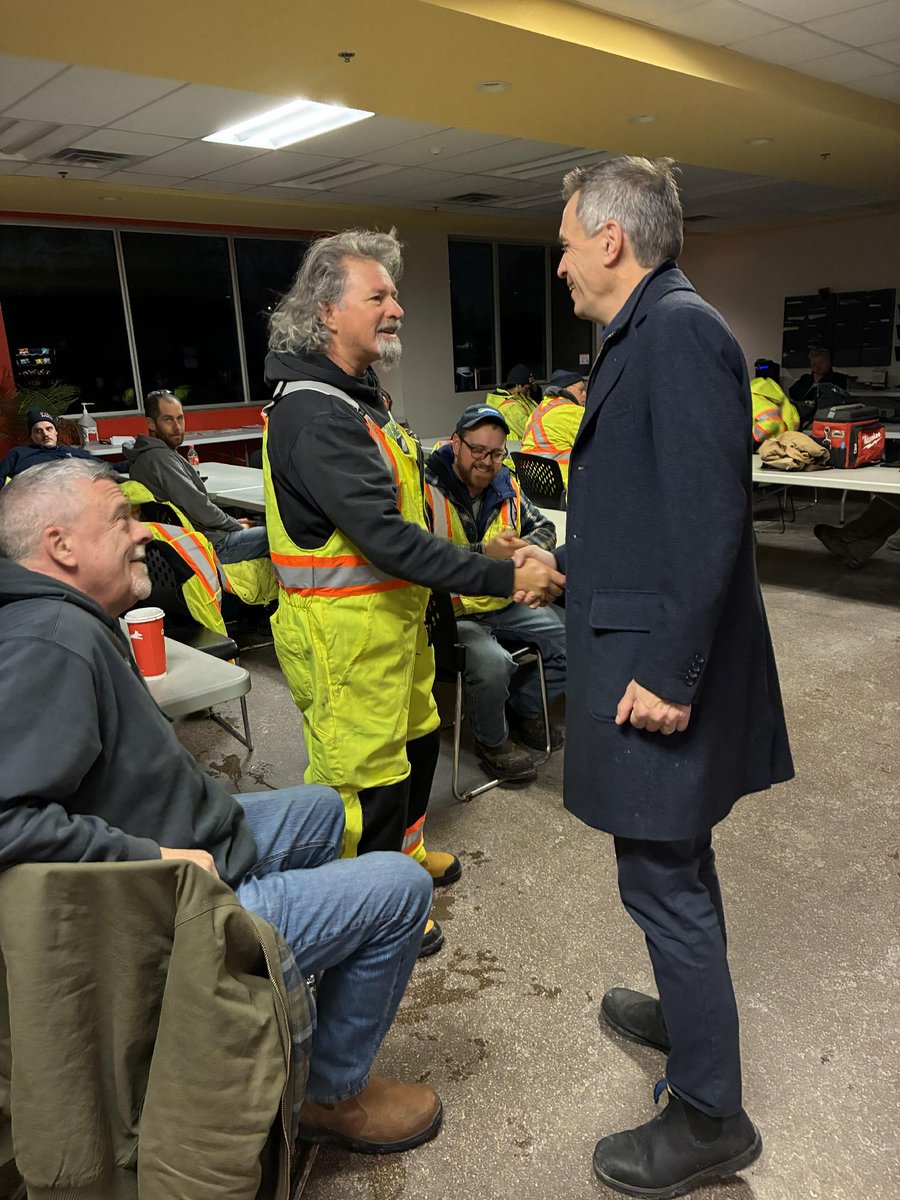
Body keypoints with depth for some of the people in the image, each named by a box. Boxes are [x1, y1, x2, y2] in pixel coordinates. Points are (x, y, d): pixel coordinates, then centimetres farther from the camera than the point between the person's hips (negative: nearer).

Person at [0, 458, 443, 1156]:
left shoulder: (78, 624, 7)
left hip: (187, 841, 11)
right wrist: (155, 857, -27)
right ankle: (333, 1091, 17)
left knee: (320, 810, 28)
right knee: (401, 887, -6)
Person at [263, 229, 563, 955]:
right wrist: (502, 579, -29)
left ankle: (404, 851, 47)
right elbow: (386, 538, -31)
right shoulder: (314, 414, -24)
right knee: (367, 769, 5)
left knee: (416, 737, 24)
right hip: (343, 629, -10)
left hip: (391, 610, 10)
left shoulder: (356, 395, 11)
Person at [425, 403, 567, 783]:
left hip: (505, 604, 7)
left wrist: (527, 548, -7)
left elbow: (544, 526, 18)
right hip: (451, 612, -7)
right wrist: (484, 553, -31)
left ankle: (524, 709, 23)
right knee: (491, 663, -33)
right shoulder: (428, 488, -13)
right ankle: (492, 741, 0)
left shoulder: (505, 486, 10)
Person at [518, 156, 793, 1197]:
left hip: (661, 667, -10)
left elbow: (711, 516, -23)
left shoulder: (678, 330, -16)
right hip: (643, 646, 10)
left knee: (660, 875, 1)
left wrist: (668, 672, -23)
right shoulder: (644, 335, 14)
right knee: (676, 863, 23)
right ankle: (689, 1010, 45)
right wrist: (570, 563, 26)